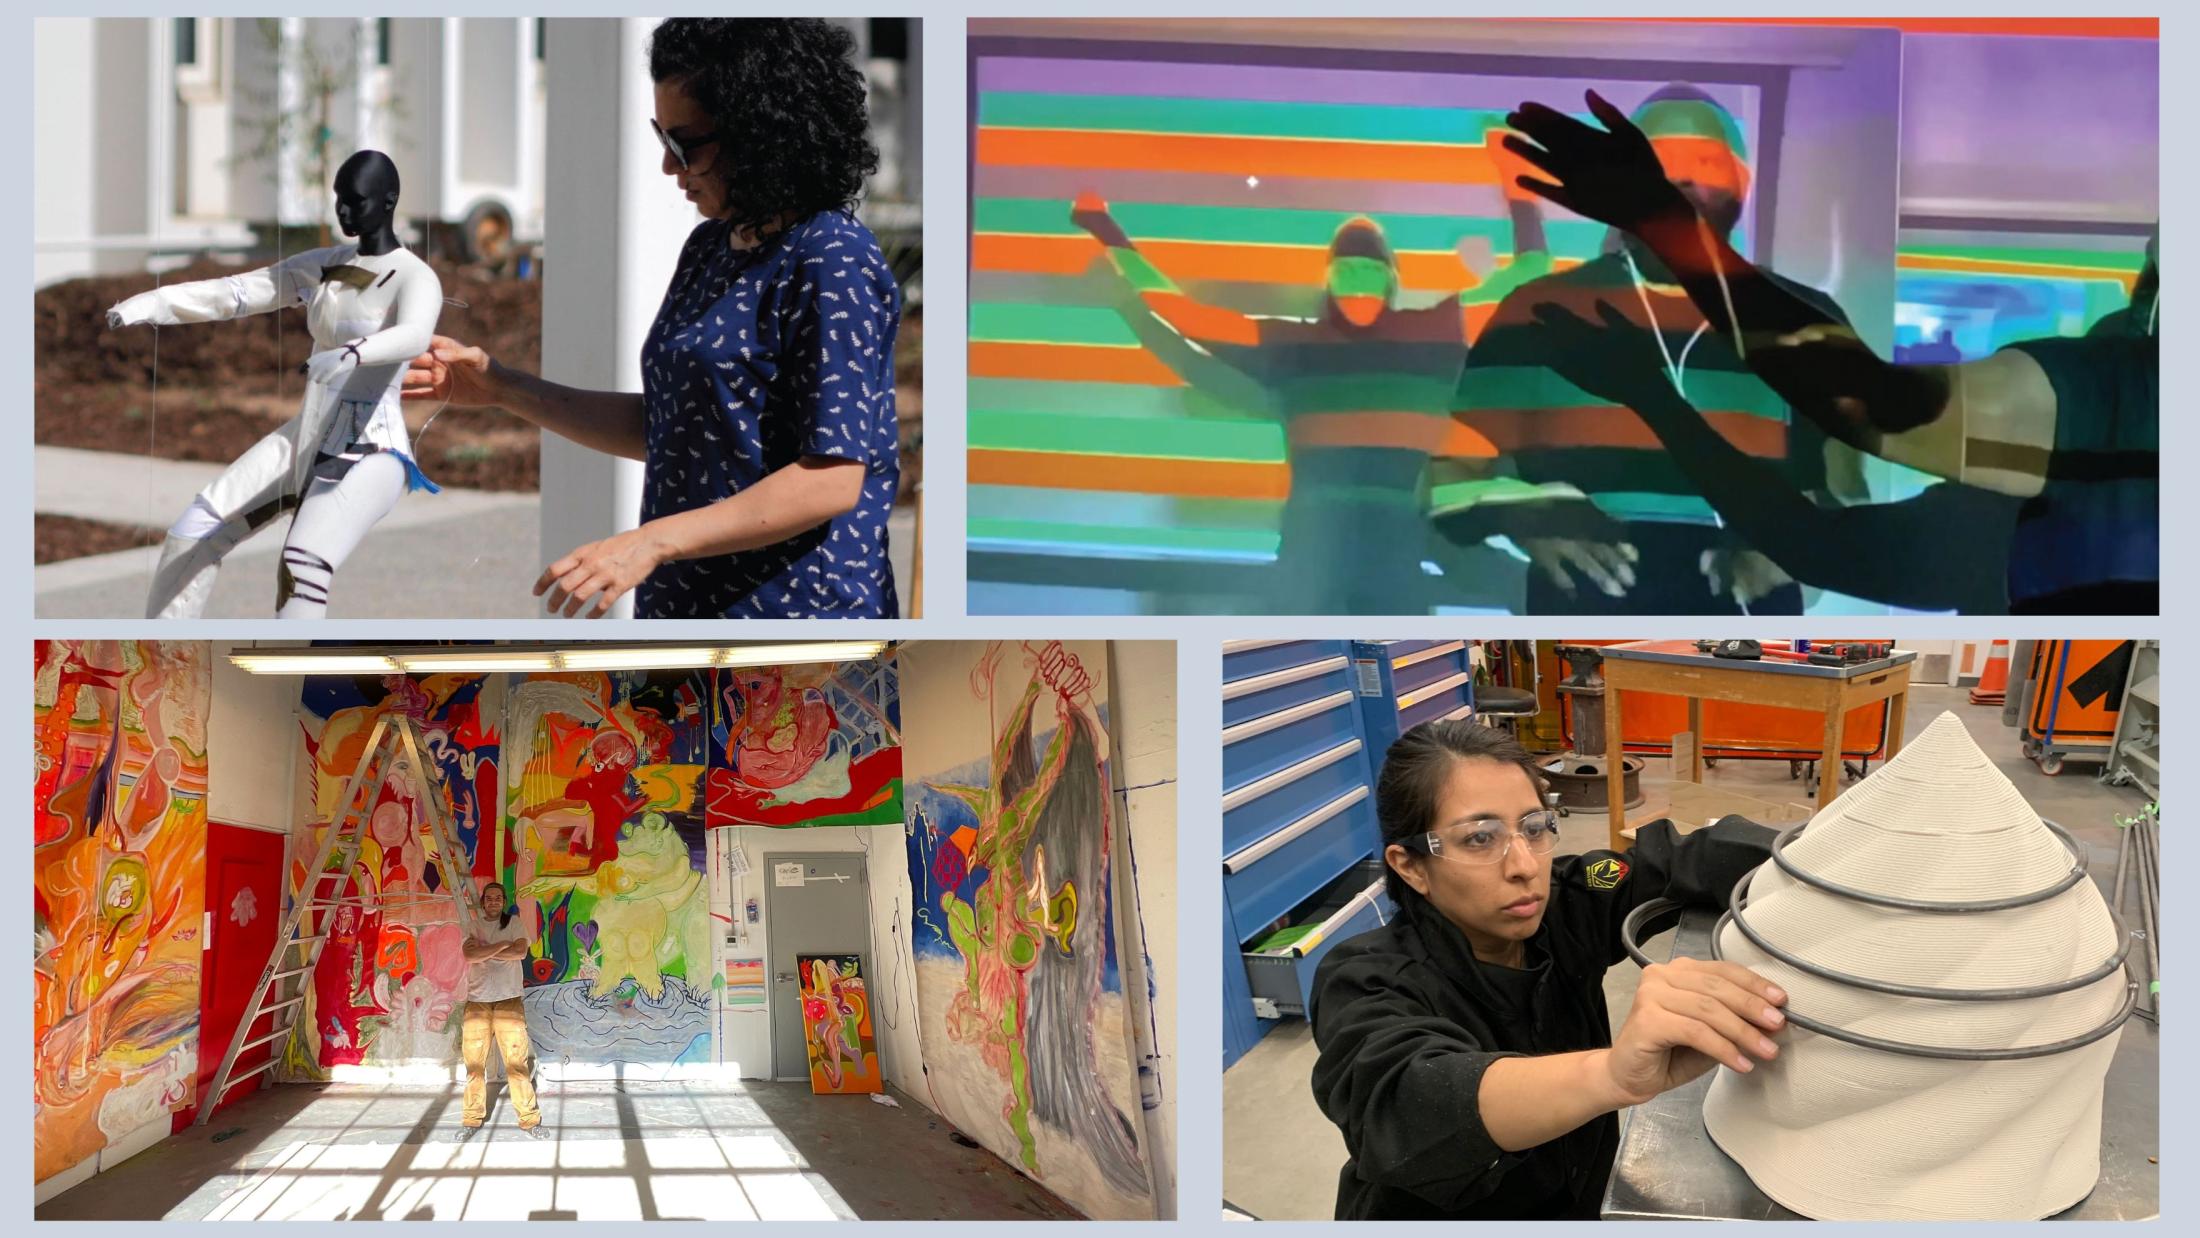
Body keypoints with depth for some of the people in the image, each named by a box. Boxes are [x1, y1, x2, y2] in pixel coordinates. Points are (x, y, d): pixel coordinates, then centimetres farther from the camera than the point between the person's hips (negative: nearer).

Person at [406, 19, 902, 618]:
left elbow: (834, 480, -21)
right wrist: (504, 389, 11)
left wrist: (653, 542, -24)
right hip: (683, 603, 8)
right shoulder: (709, 248, 12)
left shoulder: (832, 266, -16)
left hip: (792, 606, -8)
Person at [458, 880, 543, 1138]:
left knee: (517, 1060, -5)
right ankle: (472, 1119, 9)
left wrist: (484, 950, -8)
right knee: (474, 1062, 1)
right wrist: (502, 945, -10)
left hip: (509, 1001, -1)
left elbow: (520, 952, -9)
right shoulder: (472, 927, 9)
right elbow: (470, 955, -9)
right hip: (476, 1001, 1)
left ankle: (529, 1118, 0)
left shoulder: (514, 923, 8)